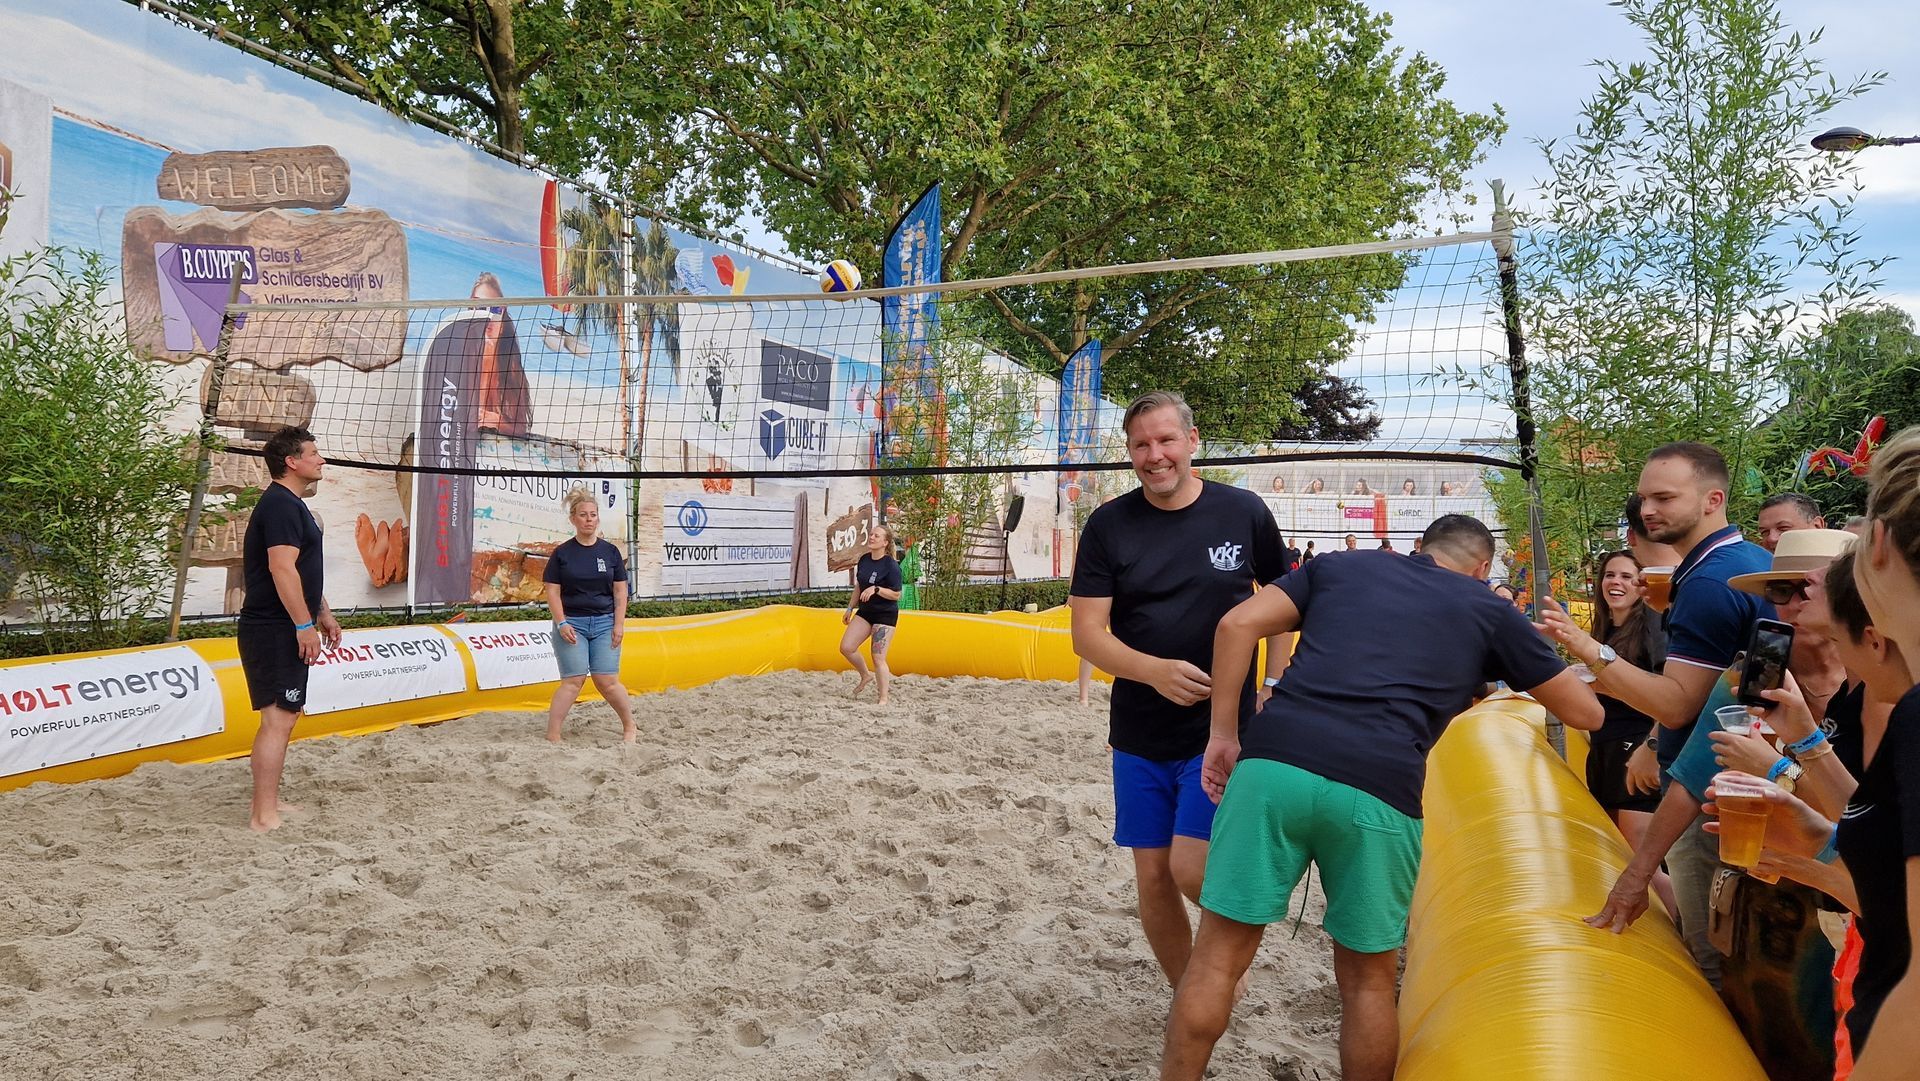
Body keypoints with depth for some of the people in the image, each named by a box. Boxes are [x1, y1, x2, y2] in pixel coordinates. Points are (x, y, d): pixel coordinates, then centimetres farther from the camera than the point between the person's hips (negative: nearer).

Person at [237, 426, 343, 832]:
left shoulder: (292, 505, 18)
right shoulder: (280, 505, -16)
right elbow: (282, 570, -24)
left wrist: (323, 614, 27)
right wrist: (304, 625, -24)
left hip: (285, 630, 11)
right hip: (274, 630, -11)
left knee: (283, 718, 15)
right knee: (278, 720, -10)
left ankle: (271, 802, 24)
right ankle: (264, 817, -8)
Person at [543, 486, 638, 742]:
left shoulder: (610, 551, 6)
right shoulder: (562, 553, 1)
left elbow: (620, 590, 6)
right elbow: (552, 591, -1)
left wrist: (619, 624, -1)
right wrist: (562, 623, -11)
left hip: (605, 623, 2)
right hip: (572, 623, -1)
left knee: (607, 681, -2)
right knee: (573, 680, -10)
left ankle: (630, 728, 16)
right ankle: (552, 737, -5)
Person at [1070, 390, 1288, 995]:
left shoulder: (1244, 513, -2)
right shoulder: (1109, 526, -1)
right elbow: (1087, 633, -5)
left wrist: (1274, 689, -1)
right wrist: (1155, 670, -23)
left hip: (1223, 728, -2)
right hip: (1140, 735, 2)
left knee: (1191, 869, -12)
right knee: (1152, 878, 7)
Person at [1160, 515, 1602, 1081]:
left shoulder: (1342, 565, 25)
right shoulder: (1488, 611, 22)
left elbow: (1237, 624, 11)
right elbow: (1587, 714, 30)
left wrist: (1224, 732, 15)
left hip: (1271, 764, 1)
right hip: (1378, 793, -1)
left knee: (1219, 955, 10)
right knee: (1368, 979, 18)